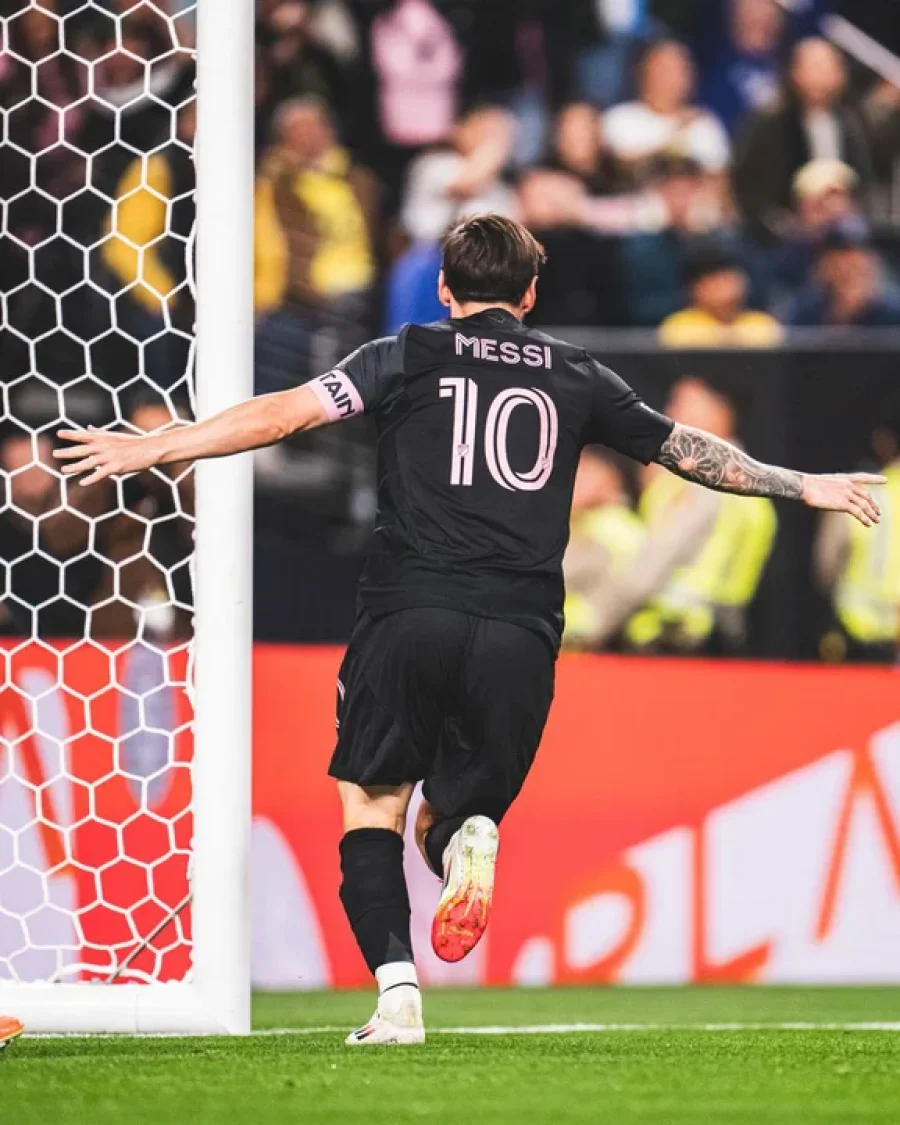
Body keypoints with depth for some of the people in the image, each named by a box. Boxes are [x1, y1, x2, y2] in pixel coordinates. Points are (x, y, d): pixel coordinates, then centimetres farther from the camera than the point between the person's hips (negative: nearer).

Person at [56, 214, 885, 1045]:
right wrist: (805, 487, 36)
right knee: (450, 814, 16)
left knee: (373, 806, 11)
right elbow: (686, 449, 24)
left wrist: (151, 448, 6)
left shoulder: (408, 358, 9)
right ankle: (469, 838, -23)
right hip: (521, 633, 2)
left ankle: (398, 993, -11)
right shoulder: (575, 377, 16)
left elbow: (284, 413, 1)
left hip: (411, 612, -2)